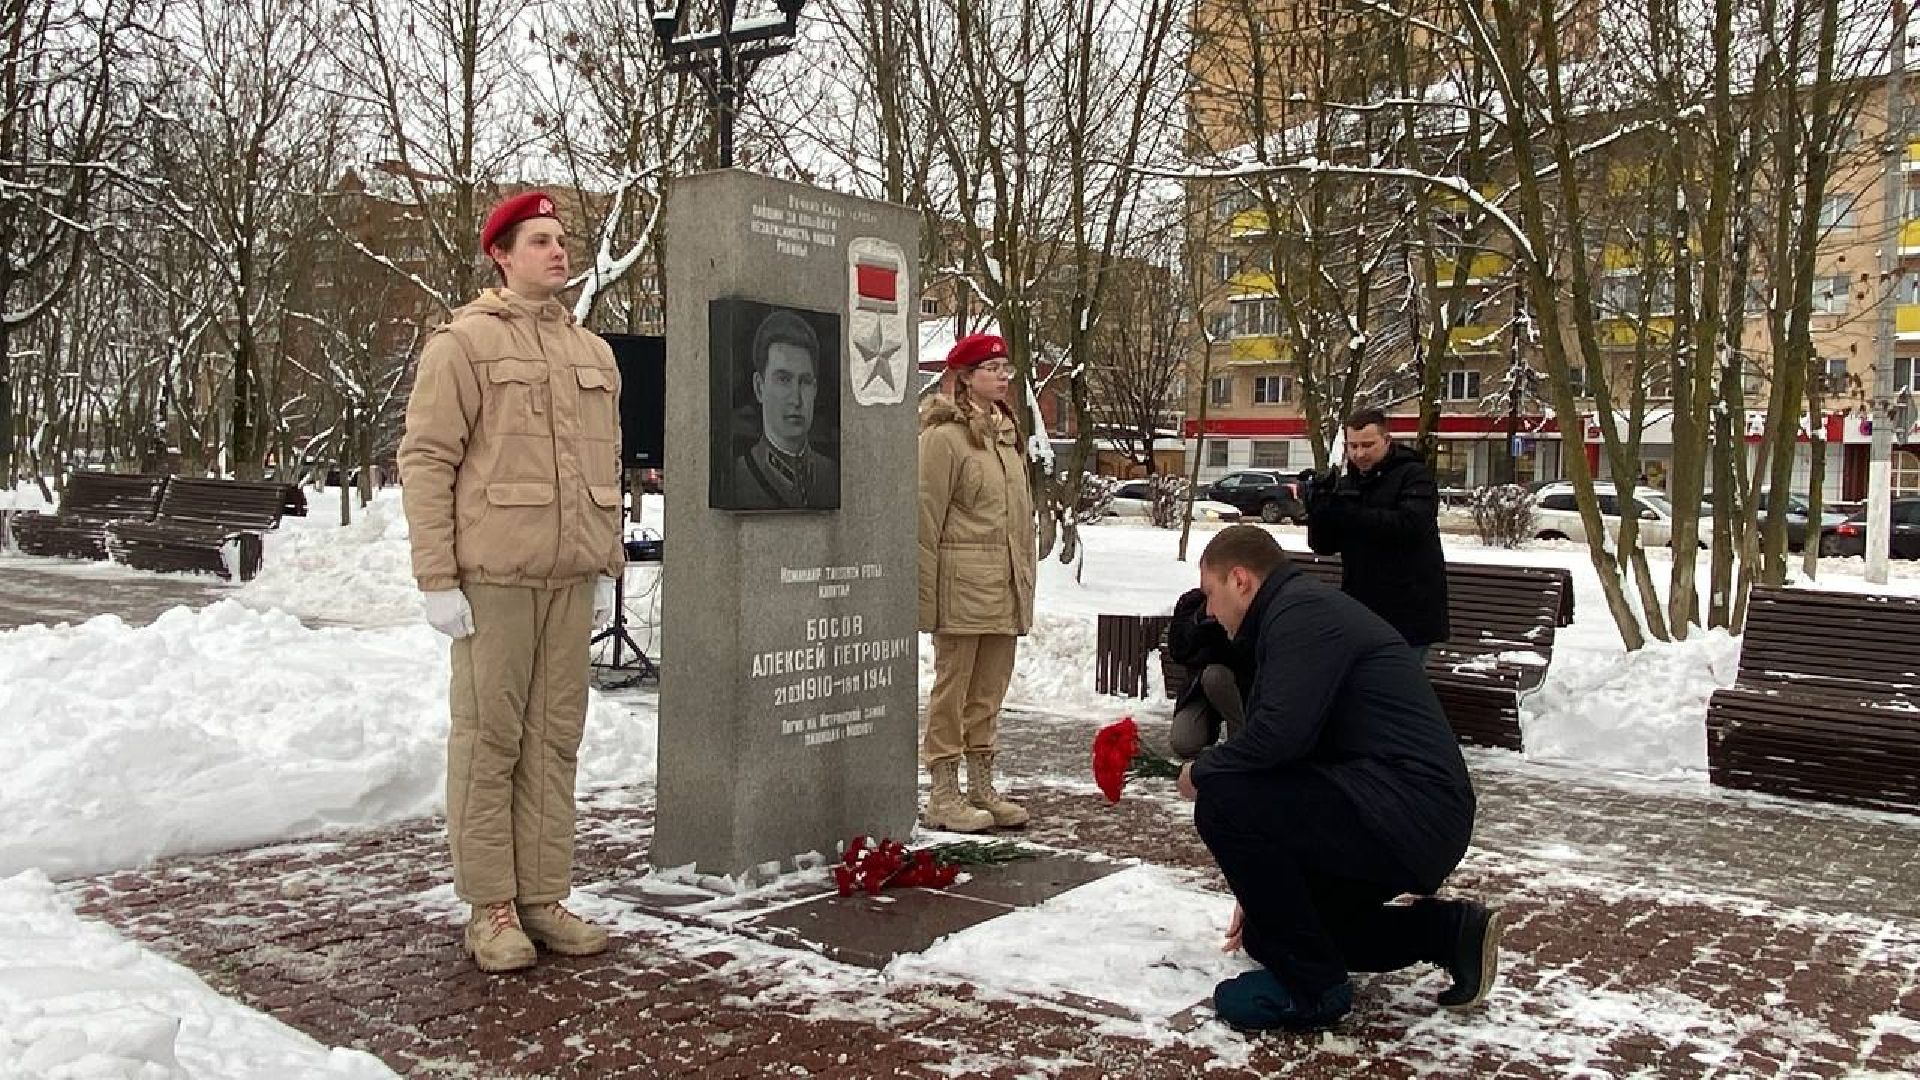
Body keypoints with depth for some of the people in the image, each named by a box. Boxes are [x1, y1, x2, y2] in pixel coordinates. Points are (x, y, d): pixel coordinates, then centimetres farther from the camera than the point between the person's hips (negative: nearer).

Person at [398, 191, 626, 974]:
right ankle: (490, 908, 9)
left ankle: (544, 896, 18)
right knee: (488, 740, 0)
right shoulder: (464, 344, -1)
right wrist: (437, 579, -11)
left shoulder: (593, 354, 17)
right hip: (492, 578, -5)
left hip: (569, 580, 6)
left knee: (555, 739, 9)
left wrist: (607, 571, 15)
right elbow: (425, 463, -6)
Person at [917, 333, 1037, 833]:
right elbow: (927, 519, -11)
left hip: (1006, 586, 8)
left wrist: (1025, 579, 17)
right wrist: (927, 593, -14)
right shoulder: (944, 435, -9)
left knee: (988, 691, 14)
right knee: (952, 687, 0)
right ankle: (944, 796, 9)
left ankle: (982, 788, 24)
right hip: (962, 584, -8)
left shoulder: (1006, 432, 16)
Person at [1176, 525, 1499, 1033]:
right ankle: (1448, 932, 18)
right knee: (1267, 929, 18)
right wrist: (1260, 889, 32)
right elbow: (1293, 750, 27)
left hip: (1405, 816, -11)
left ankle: (1310, 988, -8)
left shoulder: (1302, 614, -12)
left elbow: (1279, 733, -28)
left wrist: (1202, 771, -7)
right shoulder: (1305, 610, 21)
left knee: (1222, 800, -19)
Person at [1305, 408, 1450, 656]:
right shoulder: (1346, 484, 13)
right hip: (1360, 613, 6)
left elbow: (1410, 524, -23)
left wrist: (1349, 515, -27)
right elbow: (1323, 546, 8)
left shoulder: (1414, 475, -4)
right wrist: (1319, 509, -11)